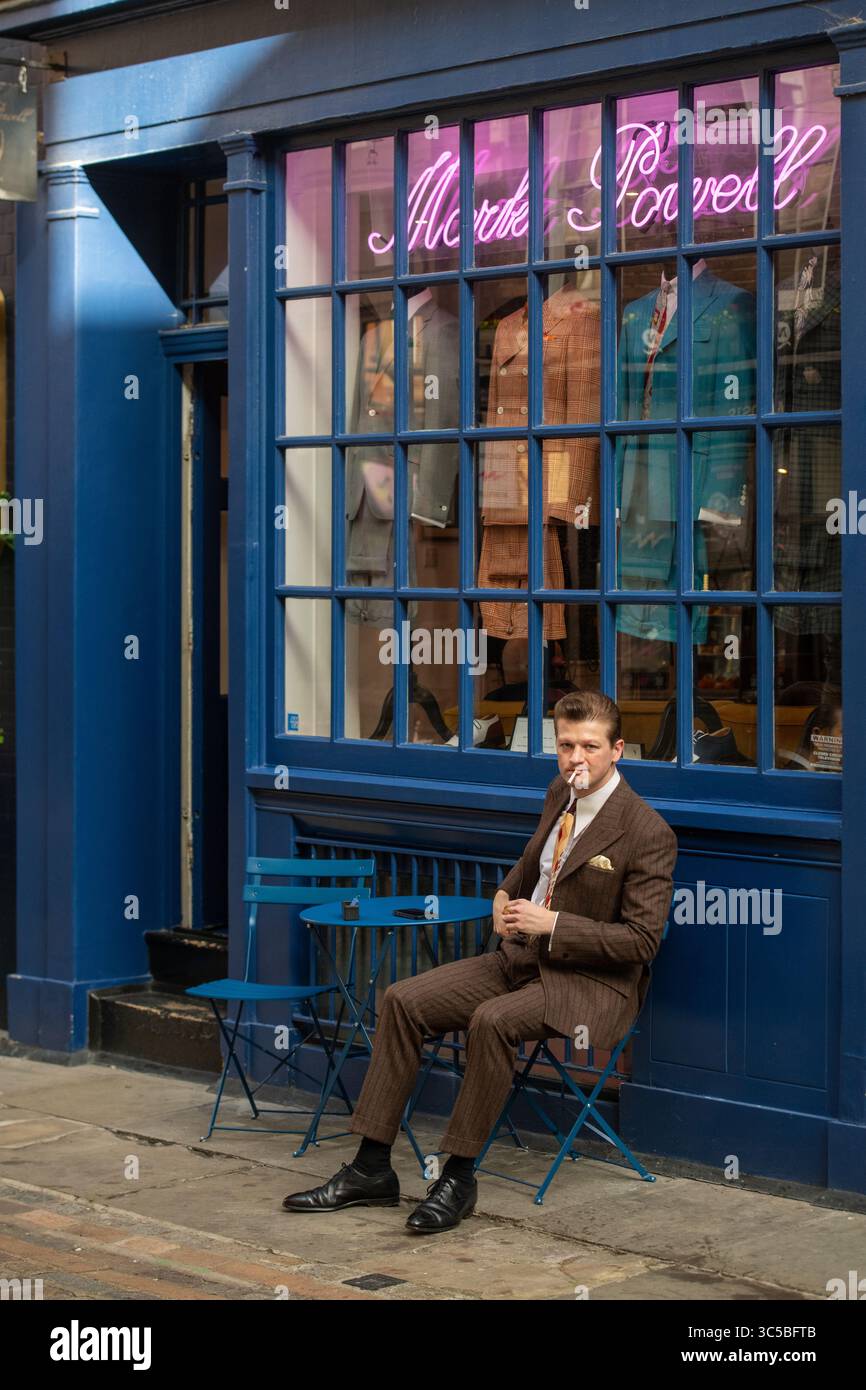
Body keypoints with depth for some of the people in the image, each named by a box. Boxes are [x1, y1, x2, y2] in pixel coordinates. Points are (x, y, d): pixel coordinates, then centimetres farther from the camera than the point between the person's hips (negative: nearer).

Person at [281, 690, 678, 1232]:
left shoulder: (649, 832, -16)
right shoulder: (560, 795, 8)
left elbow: (642, 940, -18)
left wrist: (551, 925, -22)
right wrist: (505, 895, 6)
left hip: (594, 982, -8)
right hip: (523, 956, 8)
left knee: (492, 1020, -35)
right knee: (403, 1000, -7)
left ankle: (460, 1177, -21)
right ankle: (372, 1169, -5)